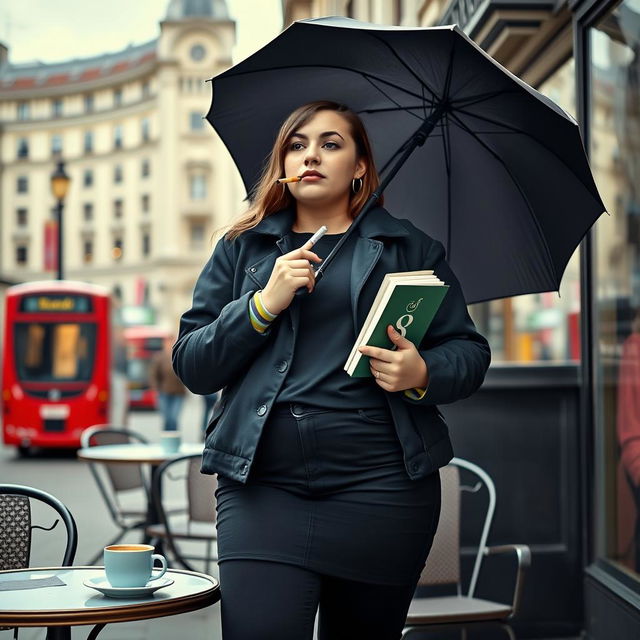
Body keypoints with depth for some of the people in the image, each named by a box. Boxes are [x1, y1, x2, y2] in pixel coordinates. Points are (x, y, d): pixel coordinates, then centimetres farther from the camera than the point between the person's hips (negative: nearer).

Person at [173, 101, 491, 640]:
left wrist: (423, 374, -12)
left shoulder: (410, 248, 13)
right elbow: (192, 368, 7)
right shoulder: (241, 250, 15)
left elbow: (470, 352, 10)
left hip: (379, 487, 0)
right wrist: (263, 305, -7)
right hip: (262, 486, 0)